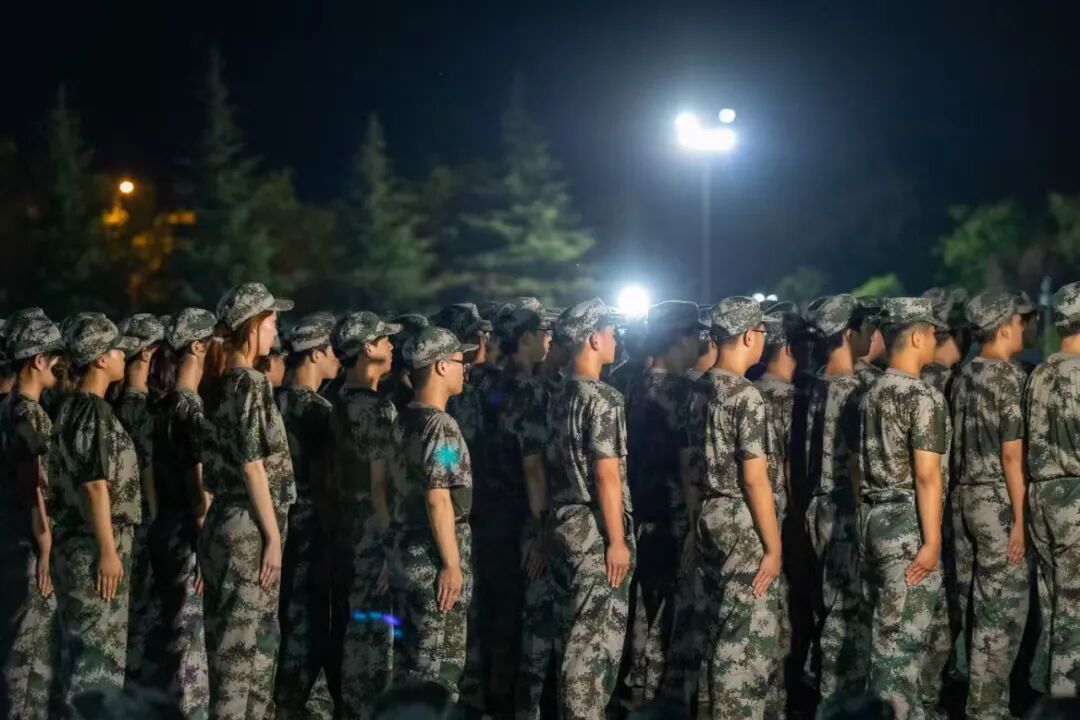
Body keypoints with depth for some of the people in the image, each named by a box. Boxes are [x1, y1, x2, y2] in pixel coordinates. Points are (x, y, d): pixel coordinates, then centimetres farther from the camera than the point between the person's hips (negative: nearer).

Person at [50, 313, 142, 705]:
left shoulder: (69, 408, 13)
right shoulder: (95, 412, -16)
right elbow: (95, 484, -21)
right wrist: (108, 550, -20)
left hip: (73, 544, 10)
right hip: (96, 548, -10)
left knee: (80, 648, 14)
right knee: (100, 652, -5)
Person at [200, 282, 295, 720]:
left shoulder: (222, 385, 11)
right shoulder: (251, 385, -15)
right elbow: (254, 467, -17)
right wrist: (273, 535, -15)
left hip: (226, 523, 9)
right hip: (249, 529, -9)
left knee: (257, 640, 15)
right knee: (243, 645, -3)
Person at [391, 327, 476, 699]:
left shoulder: (405, 421, 10)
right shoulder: (440, 426, -17)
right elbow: (438, 500, -21)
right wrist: (452, 563, -19)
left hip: (410, 549, 9)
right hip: (435, 555, -9)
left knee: (413, 653, 14)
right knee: (441, 659, -3)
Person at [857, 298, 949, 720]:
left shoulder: (871, 395, 13)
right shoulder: (924, 397, -14)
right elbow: (926, 475, -18)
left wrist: (868, 520, 19)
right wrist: (932, 541, -18)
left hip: (873, 519, 9)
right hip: (907, 525, -9)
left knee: (883, 631, 14)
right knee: (902, 637, -4)